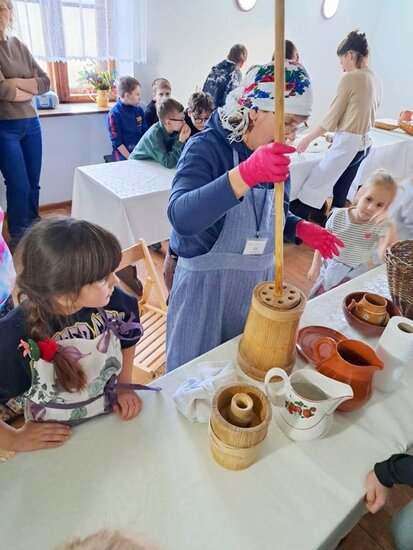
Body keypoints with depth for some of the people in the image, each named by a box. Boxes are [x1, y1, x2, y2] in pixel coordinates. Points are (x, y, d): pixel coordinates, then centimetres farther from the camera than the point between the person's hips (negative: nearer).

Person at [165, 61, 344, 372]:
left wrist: (300, 228, -5)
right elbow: (181, 218, -35)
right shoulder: (206, 148, -17)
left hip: (260, 279, 6)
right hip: (206, 284, -5)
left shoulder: (276, 155, 2)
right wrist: (247, 174, -46)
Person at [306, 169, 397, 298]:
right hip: (328, 269, 1)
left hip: (354, 276, -1)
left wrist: (391, 232, -38)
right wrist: (315, 265, -2)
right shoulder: (338, 215, -14)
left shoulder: (380, 227, -17)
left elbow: (384, 257, -28)